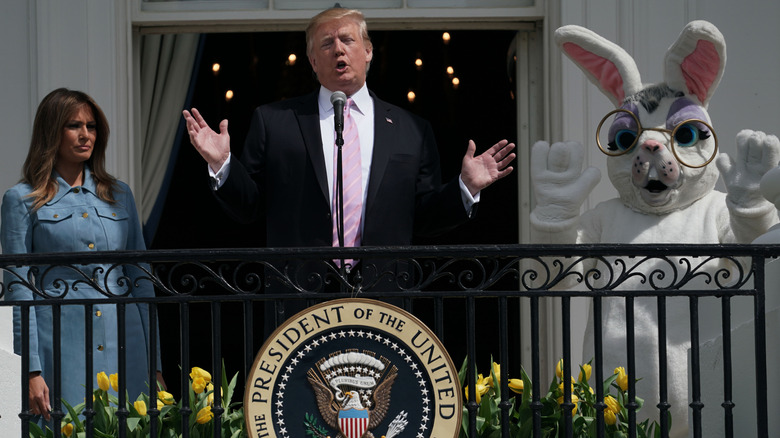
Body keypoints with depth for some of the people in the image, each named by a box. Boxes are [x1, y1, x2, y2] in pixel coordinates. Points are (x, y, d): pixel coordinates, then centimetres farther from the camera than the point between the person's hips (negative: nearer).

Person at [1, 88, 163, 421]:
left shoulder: (119, 195, 14)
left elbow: (142, 280, 14)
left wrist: (155, 364, 8)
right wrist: (31, 371, -11)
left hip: (124, 344, 4)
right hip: (61, 349, -3)